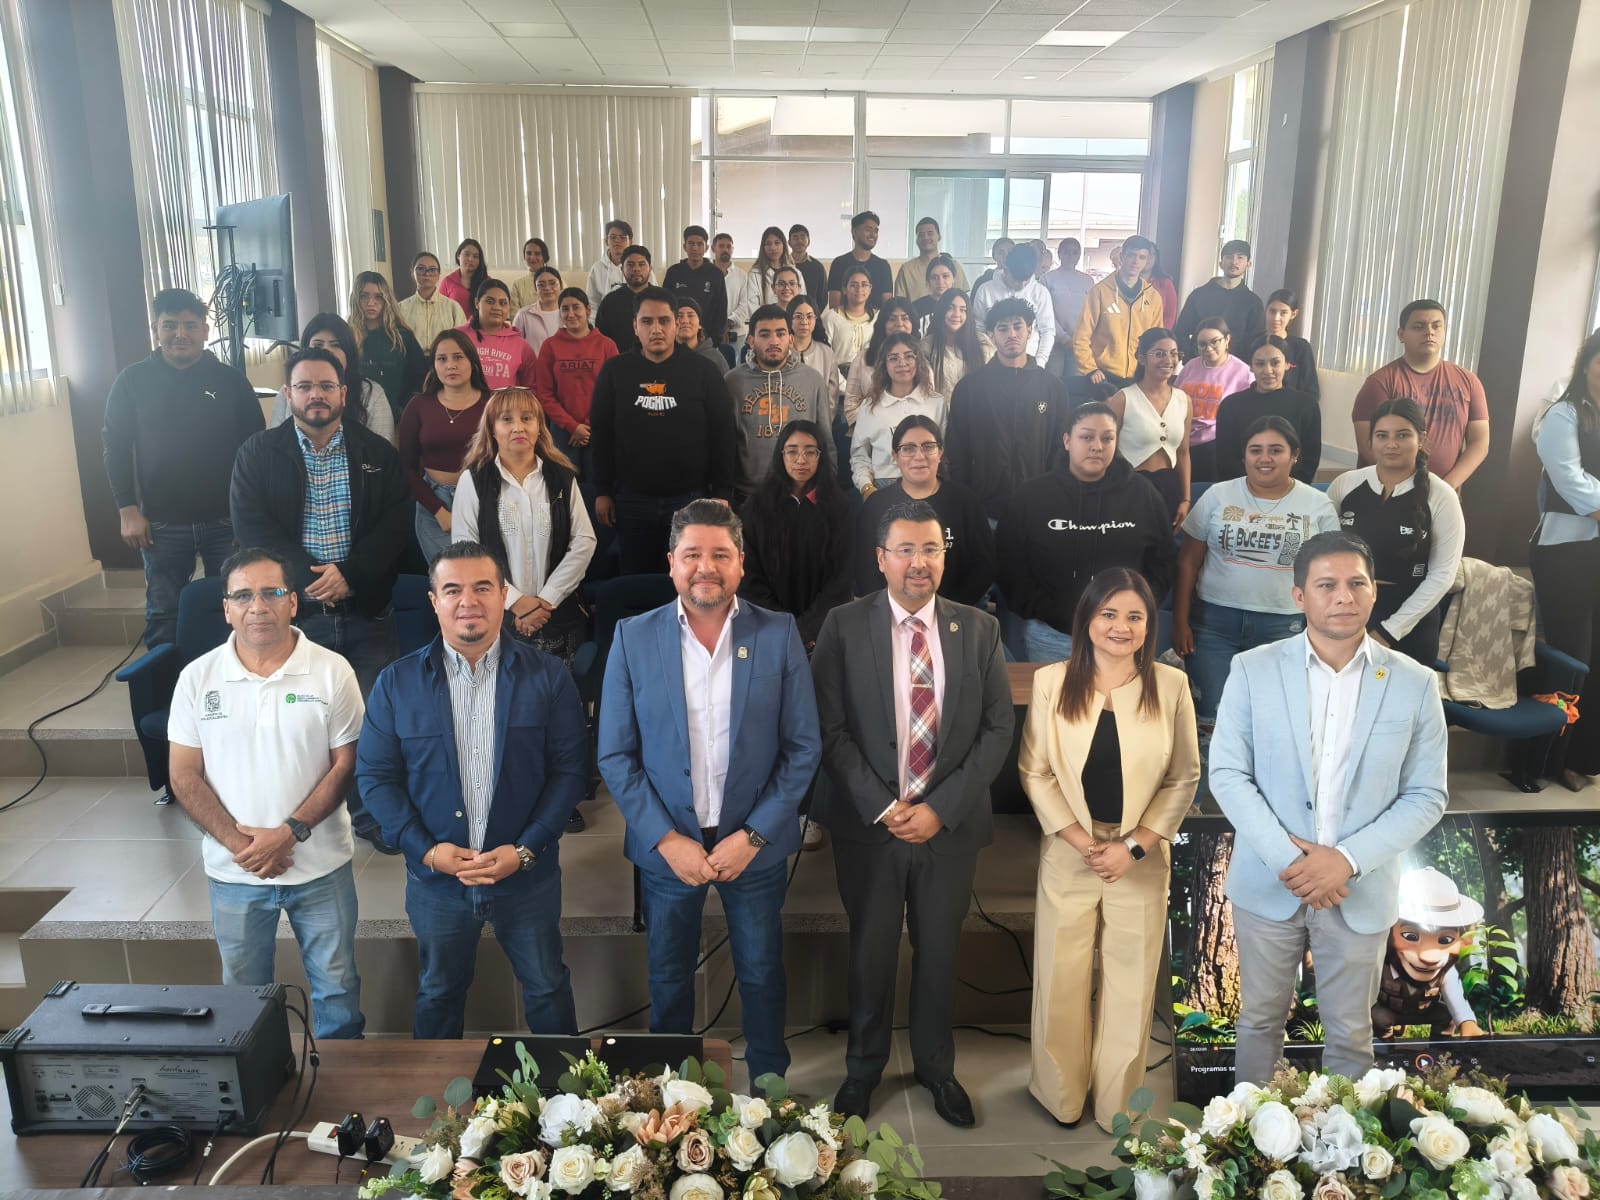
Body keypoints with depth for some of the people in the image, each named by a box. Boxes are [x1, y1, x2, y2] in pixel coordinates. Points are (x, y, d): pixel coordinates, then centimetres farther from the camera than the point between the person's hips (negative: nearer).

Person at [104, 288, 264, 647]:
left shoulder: (230, 379, 2)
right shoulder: (132, 381, 2)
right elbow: (116, 448, 3)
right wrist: (128, 510, -4)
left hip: (226, 518, 0)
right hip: (162, 522, 0)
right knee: (163, 615, 8)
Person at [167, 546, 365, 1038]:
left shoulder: (332, 671, -9)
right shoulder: (198, 678, -4)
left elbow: (346, 764, -8)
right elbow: (184, 776, -2)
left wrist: (290, 832, -17)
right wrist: (237, 841, -13)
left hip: (321, 866, -1)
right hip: (233, 870, 2)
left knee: (336, 986, 12)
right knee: (245, 992, 18)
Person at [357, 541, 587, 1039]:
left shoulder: (547, 677, -7)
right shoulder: (397, 683, -4)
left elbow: (570, 769, -7)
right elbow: (376, 776, -2)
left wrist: (525, 850, -15)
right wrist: (425, 849, -13)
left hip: (528, 875, -1)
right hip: (435, 877, 1)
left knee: (547, 988, 17)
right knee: (438, 993, 22)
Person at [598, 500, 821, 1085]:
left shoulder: (779, 634, -7)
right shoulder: (633, 638, -6)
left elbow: (803, 748, -6)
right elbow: (615, 756, -4)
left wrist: (751, 837, -13)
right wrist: (668, 840, -13)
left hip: (754, 846, 0)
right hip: (667, 846, 1)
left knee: (762, 976, 16)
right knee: (668, 979, 18)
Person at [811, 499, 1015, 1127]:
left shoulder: (978, 629, 0)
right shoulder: (844, 626, -5)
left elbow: (997, 728, -2)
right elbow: (831, 729, -7)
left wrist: (940, 808, -9)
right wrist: (881, 806, -13)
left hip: (950, 824, 1)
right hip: (869, 823, -1)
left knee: (939, 952, 15)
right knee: (871, 952, 12)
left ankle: (935, 1065, 37)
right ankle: (863, 1068, 35)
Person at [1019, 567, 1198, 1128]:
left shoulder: (1171, 686, -4)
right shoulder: (1051, 682, -5)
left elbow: (1184, 778, 0)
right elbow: (1034, 771, -2)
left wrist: (1135, 844, -8)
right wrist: (1081, 840, -10)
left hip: (1141, 858, 0)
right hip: (1068, 852, 0)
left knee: (1131, 986, 10)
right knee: (1061, 978, 9)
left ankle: (1117, 1105, 30)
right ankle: (1060, 1095, 32)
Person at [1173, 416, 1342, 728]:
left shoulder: (1318, 506, 3)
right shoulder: (1218, 496, 2)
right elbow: (1188, 562, 4)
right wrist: (1180, 621, -1)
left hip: (1283, 627, 0)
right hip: (1213, 621, 0)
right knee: (1210, 716, -1)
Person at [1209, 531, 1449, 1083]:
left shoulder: (1415, 684, -3)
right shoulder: (1253, 670, -4)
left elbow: (1426, 796, -2)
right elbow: (1227, 774, -5)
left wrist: (1348, 859, -15)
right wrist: (1286, 857, -16)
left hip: (1361, 891, 0)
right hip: (1268, 886, 0)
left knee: (1349, 1034, 14)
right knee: (1260, 1019, 15)